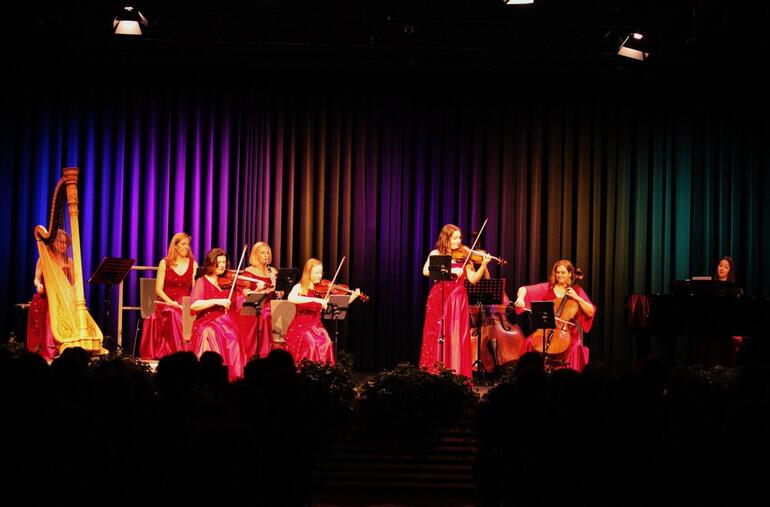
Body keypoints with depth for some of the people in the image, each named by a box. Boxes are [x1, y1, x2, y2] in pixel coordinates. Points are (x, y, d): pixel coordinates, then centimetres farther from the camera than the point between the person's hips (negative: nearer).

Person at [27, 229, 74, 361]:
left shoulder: (69, 261, 14)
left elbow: (74, 283, 9)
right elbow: (37, 279, -1)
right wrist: (39, 285, -25)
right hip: (45, 297, -2)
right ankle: (47, 355, -27)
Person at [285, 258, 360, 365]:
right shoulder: (299, 287, -1)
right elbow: (291, 299, -24)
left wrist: (353, 297, -15)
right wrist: (315, 300, -30)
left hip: (317, 327, 3)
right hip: (301, 326, -3)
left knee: (325, 343, -25)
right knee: (310, 343, -30)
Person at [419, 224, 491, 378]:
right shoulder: (436, 254, 4)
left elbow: (473, 279, 2)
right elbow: (426, 271, -14)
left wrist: (483, 265, -12)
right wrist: (450, 270, -19)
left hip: (458, 300, 2)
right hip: (439, 299, -2)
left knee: (457, 337, -3)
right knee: (437, 335, -4)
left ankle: (457, 374, -3)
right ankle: (434, 373, -1)